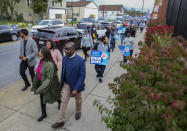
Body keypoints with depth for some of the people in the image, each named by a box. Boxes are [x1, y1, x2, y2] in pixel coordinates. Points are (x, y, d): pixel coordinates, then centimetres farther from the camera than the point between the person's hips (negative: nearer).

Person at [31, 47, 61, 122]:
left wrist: (40, 89, -29)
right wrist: (35, 84, 13)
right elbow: (38, 73, 6)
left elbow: (49, 79, -29)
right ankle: (44, 114, 36)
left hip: (49, 85, -7)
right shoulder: (41, 61, -5)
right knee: (42, 99, 16)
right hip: (42, 83, 7)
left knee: (53, 97, 19)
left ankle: (60, 102, 53)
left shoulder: (49, 65, -31)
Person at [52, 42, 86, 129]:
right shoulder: (64, 58, -7)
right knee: (63, 102, 9)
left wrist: (76, 89, -24)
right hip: (66, 85, 4)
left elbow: (82, 76, -22)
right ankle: (61, 121, 26)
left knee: (78, 100, 21)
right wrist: (61, 83, 7)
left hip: (76, 85, -3)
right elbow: (63, 72, 4)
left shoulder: (80, 60, -23)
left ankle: (78, 112, 51)